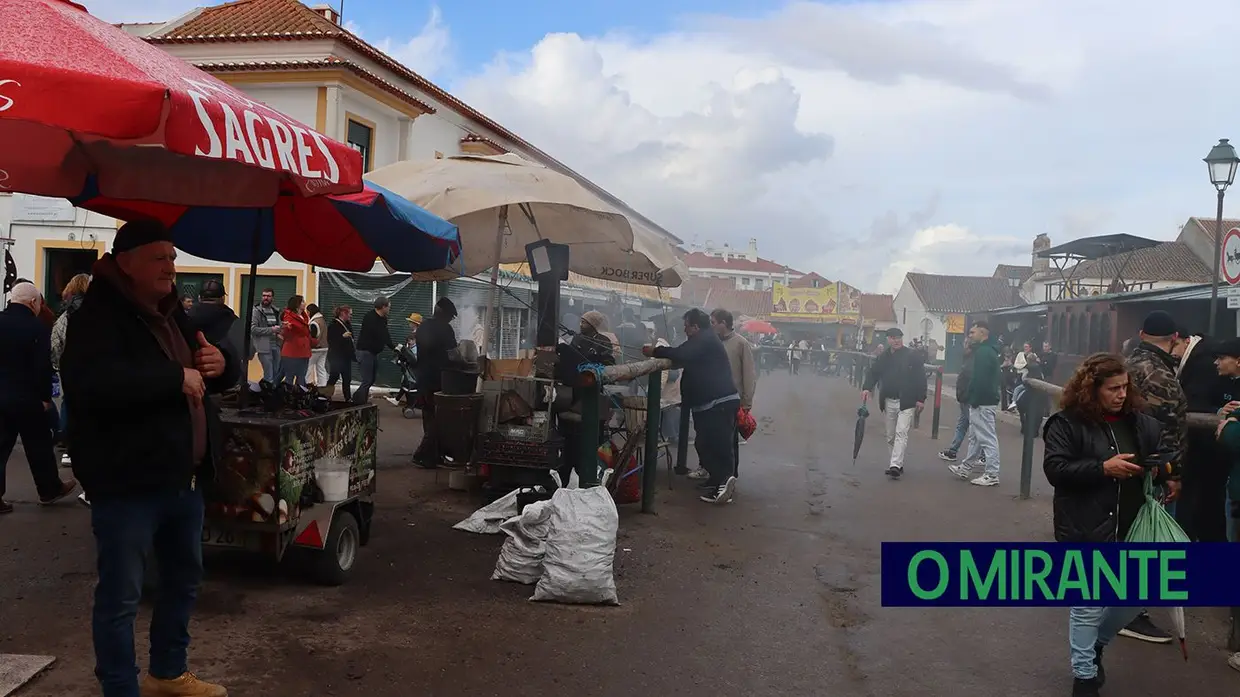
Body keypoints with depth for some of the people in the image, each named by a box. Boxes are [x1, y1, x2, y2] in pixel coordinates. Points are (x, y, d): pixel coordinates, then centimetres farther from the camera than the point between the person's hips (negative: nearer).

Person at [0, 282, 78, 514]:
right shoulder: (38, 328, -15)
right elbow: (43, 367, -16)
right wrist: (45, 397, -5)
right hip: (27, 398, -5)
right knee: (39, 446, 10)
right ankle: (50, 490, 23)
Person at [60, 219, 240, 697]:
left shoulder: (173, 315, 15)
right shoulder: (100, 315, -11)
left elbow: (226, 376, 23)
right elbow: (89, 382, -30)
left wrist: (221, 363, -1)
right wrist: (176, 378, -24)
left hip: (184, 478, 9)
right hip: (128, 483, -9)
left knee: (184, 580, 20)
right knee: (120, 596, -1)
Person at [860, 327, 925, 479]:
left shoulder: (913, 356, -6)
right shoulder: (883, 357, 7)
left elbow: (921, 378, -8)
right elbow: (873, 373, 10)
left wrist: (921, 398, -12)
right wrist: (867, 388, -9)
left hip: (906, 401, -5)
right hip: (889, 402, 6)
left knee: (901, 433, -13)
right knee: (891, 436, 12)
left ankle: (895, 465, -17)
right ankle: (898, 463, 23)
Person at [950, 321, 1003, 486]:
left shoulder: (984, 352, -18)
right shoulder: (987, 351, 16)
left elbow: (980, 379, -25)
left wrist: (974, 400, -22)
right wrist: (971, 398, 18)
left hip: (983, 402, -11)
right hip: (984, 400, 11)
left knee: (987, 438, -6)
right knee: (975, 436, 18)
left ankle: (992, 475, -2)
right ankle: (966, 467, 29)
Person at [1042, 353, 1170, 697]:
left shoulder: (1140, 422, 6)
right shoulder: (1066, 423, -7)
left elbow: (1160, 457, 15)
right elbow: (1055, 470, -15)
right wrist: (1103, 468, -22)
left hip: (1130, 529, 5)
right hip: (1085, 532, -5)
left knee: (1137, 596, 12)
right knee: (1088, 605, 2)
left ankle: (1096, 643, 39)